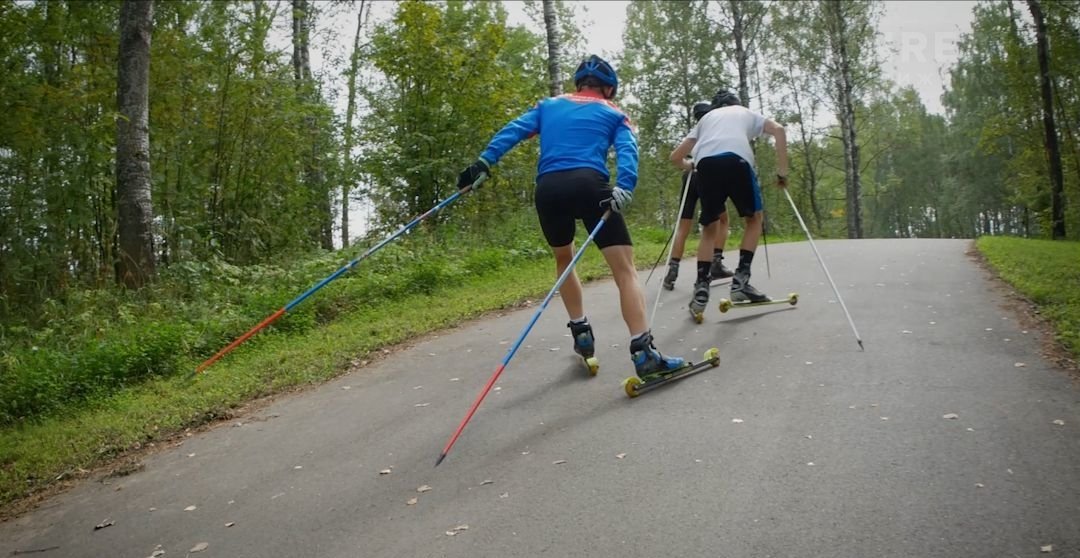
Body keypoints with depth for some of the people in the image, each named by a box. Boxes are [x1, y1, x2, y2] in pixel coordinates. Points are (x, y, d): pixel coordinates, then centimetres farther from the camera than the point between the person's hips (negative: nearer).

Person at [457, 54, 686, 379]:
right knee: (625, 270, -4)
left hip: (548, 188, 3)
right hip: (589, 184, -3)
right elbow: (627, 151, 3)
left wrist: (484, 162, 2)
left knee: (563, 258, 29)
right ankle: (643, 352, -16)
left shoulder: (548, 106, 29)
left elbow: (514, 130, 13)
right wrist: (624, 188, -13)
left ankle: (581, 332, 30)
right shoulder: (615, 115, 23)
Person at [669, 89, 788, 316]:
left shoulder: (706, 117, 38)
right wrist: (782, 171, 17)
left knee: (709, 227, 17)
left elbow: (675, 156, 35)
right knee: (755, 218, 19)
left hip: (706, 164, 2)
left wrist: (688, 166, 57)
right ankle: (741, 279, 6)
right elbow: (778, 130, 15)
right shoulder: (747, 113, 34)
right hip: (736, 160, -2)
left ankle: (701, 290, 4)